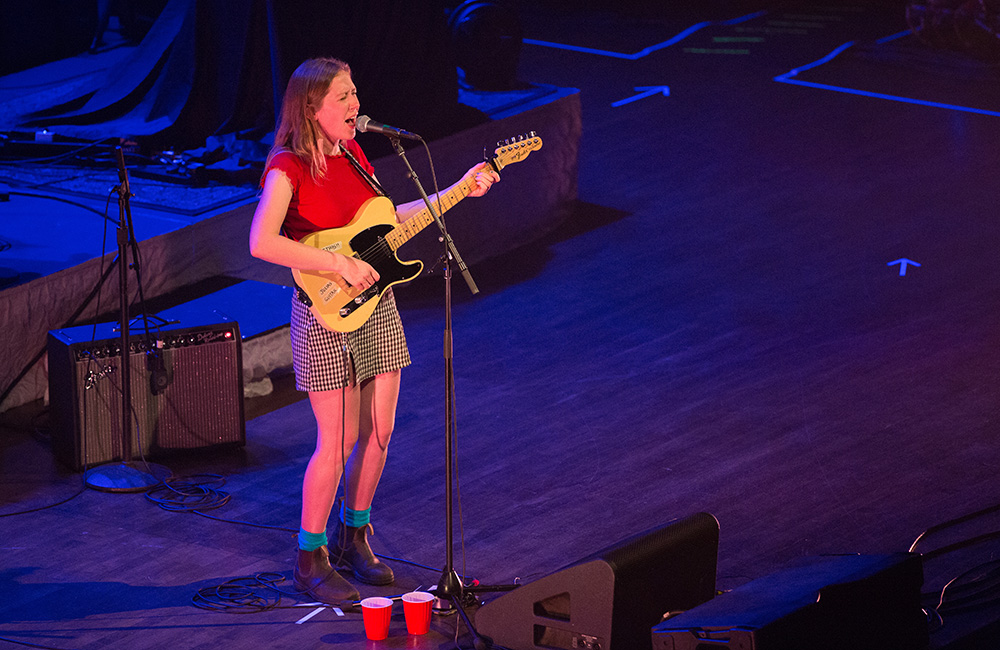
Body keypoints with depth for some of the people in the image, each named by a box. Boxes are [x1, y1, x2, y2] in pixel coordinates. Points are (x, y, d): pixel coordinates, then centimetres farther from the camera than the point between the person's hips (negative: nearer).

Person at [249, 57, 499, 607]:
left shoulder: (350, 150, 6)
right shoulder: (288, 166, -16)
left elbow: (384, 220, 17)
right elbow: (262, 243, -29)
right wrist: (339, 263, -27)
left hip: (376, 307, 7)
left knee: (378, 434, 10)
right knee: (337, 443, -4)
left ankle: (353, 537, 28)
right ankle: (310, 559, 10)